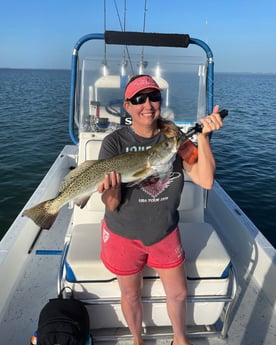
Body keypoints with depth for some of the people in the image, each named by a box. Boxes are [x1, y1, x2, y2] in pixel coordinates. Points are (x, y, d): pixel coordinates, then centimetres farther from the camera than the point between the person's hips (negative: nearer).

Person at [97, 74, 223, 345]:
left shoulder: (174, 137, -11)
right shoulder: (115, 142, -17)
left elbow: (205, 181, -20)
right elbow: (112, 205, -19)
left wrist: (203, 136, -29)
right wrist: (110, 188, -41)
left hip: (166, 232, 2)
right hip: (124, 234, -2)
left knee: (178, 293, 20)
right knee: (131, 295, 21)